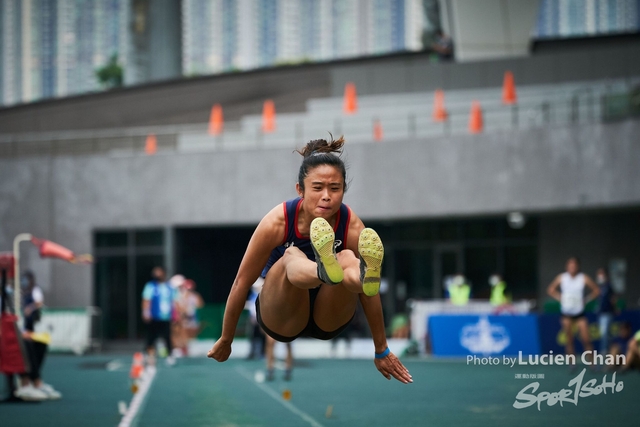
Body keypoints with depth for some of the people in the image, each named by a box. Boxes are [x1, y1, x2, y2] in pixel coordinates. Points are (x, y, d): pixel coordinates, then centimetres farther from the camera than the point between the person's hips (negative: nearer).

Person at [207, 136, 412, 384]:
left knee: (347, 259, -31)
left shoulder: (352, 227, -18)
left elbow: (370, 294, -7)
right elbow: (242, 283, -10)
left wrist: (381, 351, 1)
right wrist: (225, 340, -1)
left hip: (329, 319, 1)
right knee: (292, 256, -34)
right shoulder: (277, 222, -20)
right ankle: (325, 269, -71)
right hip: (281, 318, -1)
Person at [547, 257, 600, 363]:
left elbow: (596, 290, 4)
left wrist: (587, 300, -5)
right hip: (566, 314, 1)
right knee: (569, 340, 3)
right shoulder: (561, 278, -2)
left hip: (580, 313, -1)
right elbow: (551, 290, 12)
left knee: (586, 340, -8)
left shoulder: (584, 278, -6)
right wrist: (560, 298, 0)